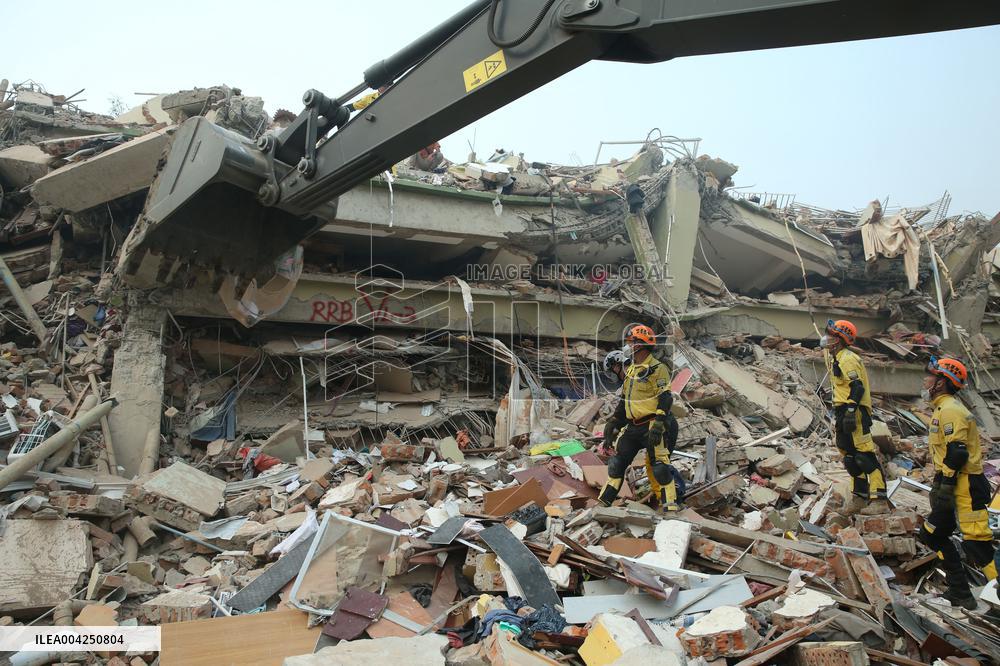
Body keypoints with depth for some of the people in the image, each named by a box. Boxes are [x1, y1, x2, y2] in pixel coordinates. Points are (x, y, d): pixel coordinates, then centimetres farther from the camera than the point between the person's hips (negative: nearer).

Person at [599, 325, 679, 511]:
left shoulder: (657, 369, -11)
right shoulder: (631, 370, 15)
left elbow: (665, 399, -18)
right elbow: (624, 400, 21)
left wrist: (658, 425, -26)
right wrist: (612, 424, 19)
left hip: (652, 426, -8)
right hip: (633, 426, 8)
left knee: (658, 466, -8)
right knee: (617, 461, 9)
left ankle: (670, 507, 3)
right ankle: (604, 502, 17)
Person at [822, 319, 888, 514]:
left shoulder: (847, 359, -13)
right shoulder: (834, 357, 19)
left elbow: (857, 388, -21)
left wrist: (850, 411, -27)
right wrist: (838, 413, 27)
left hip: (855, 411, -11)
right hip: (843, 411, 11)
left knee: (865, 454, -11)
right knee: (848, 455, 14)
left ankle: (879, 500, -11)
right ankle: (860, 496, 21)